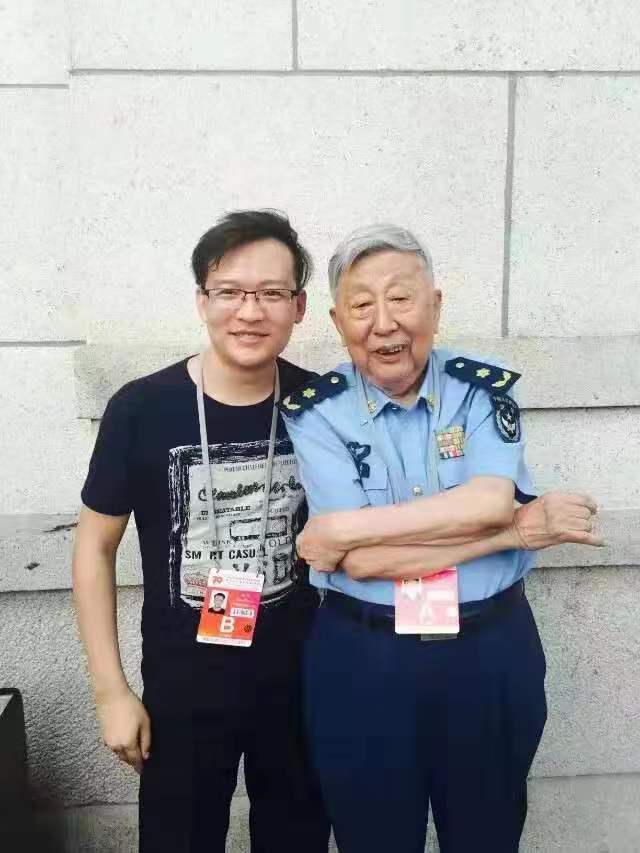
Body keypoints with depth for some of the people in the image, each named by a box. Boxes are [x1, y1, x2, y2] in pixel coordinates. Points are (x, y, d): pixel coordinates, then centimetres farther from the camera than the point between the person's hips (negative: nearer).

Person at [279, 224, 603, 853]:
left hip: (493, 652, 1)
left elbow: (492, 500, -21)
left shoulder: (486, 390, -4)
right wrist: (520, 530, -17)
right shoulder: (315, 412, -9)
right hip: (361, 663, -1)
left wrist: (348, 527, -21)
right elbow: (362, 563, -19)